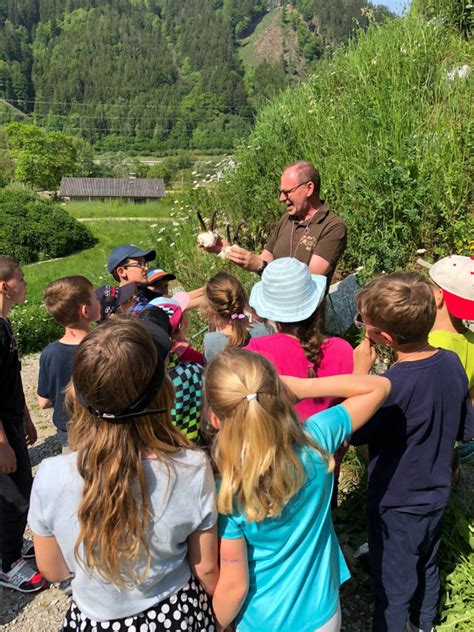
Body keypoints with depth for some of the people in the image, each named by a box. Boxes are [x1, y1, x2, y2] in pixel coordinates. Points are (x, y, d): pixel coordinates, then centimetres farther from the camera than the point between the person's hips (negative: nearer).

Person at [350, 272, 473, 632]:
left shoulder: (395, 385, -35)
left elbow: (356, 433, -18)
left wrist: (360, 373, -18)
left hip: (396, 505, -7)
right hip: (436, 495, 7)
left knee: (393, 589, 16)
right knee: (426, 569, 30)